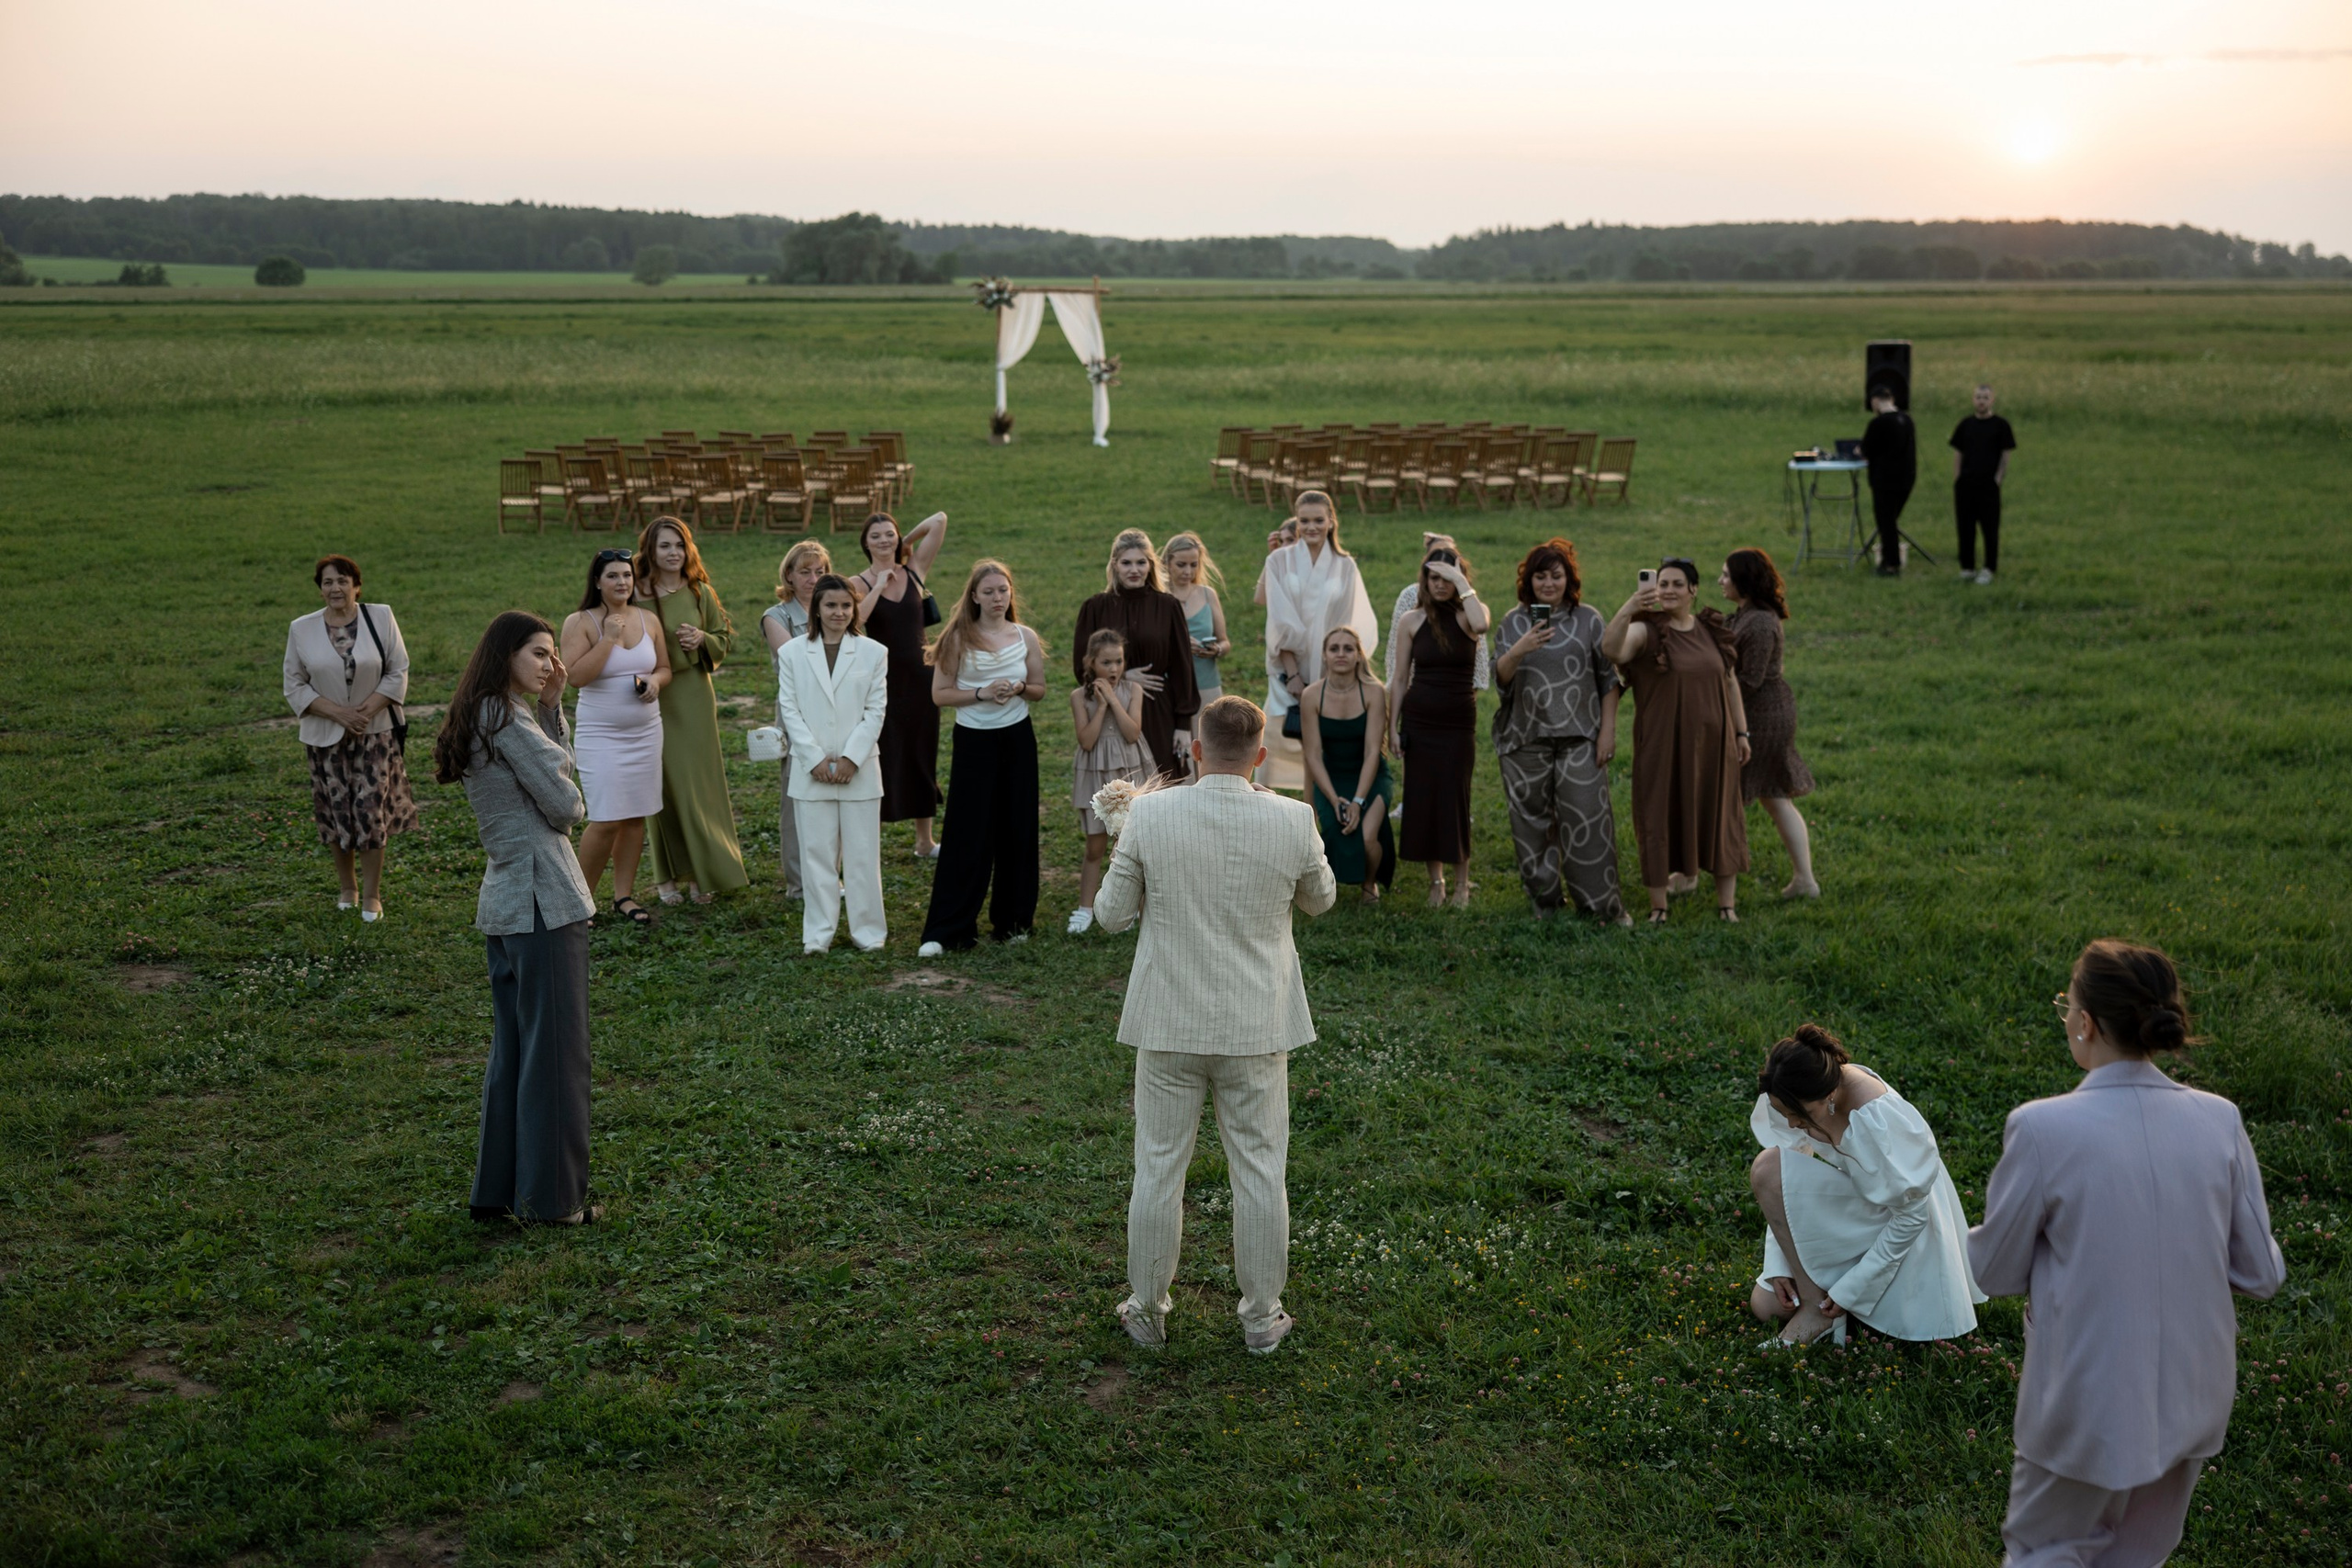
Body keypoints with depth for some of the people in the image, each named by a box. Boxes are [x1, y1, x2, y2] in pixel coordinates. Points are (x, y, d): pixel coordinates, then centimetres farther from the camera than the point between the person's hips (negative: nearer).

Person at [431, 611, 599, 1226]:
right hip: (544, 898, -10)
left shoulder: (484, 717, 14)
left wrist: (551, 704, 9)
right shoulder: (508, 719, -16)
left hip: (505, 900, 10)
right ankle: (551, 1197, 7)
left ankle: (497, 1188, 24)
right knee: (554, 1051, -1)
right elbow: (565, 805, -15)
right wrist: (570, 801, 7)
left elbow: (553, 767, 17)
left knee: (513, 1048, 16)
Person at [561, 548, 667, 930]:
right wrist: (608, 638, -20)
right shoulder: (580, 622, -7)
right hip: (600, 735, -5)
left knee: (636, 817, 6)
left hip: (645, 733, 5)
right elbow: (575, 676, -18)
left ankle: (624, 896, 16)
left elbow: (664, 668, 16)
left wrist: (655, 681, -6)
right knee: (606, 820, -10)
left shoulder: (648, 619, 6)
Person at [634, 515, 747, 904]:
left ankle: (701, 872, 15)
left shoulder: (701, 592, 4)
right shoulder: (636, 595, -4)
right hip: (654, 698, -2)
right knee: (663, 784, 1)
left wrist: (703, 639, -8)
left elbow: (724, 638, 10)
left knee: (698, 784, 4)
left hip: (694, 698, 2)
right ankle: (667, 876, 12)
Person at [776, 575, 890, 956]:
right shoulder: (793, 653, 3)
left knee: (862, 853, 3)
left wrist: (851, 759, -10)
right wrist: (816, 759, -9)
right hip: (811, 770, 0)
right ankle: (818, 933, 12)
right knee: (816, 852, 4)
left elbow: (876, 710, -1)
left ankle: (868, 930, 12)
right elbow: (789, 709, 0)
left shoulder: (873, 652, 2)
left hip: (860, 768, 0)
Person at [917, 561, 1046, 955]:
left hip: (1017, 739, 3)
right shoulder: (959, 639, -5)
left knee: (1017, 831, 6)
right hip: (974, 741, -3)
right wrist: (983, 692, -18)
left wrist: (1019, 689, -10)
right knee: (967, 835, -4)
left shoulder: (1026, 637, 3)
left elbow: (1039, 688, 12)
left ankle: (1013, 920, 20)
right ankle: (945, 930, 0)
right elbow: (940, 694, -6)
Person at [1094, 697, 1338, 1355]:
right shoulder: (1293, 820, -11)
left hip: (1169, 1027, 0)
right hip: (1257, 1028, 1)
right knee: (1260, 1172, 13)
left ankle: (1147, 1311, 26)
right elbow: (1320, 899, 9)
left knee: (1159, 1170, 13)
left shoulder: (1150, 815, -14)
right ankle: (1262, 1318, 23)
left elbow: (1111, 914, -4)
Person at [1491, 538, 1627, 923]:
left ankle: (1602, 903, 2)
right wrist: (1518, 651, -21)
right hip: (1526, 739, 2)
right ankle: (1546, 899, 19)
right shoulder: (1513, 622, 6)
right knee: (1533, 820, 6)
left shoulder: (1588, 620, 4)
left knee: (1586, 818, -6)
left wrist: (1608, 729, -1)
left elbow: (1609, 678, 5)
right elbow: (1500, 678, -1)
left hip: (1579, 736, -1)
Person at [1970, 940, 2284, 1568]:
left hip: (2090, 1409, -4)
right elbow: (2261, 1275, -1)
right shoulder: (2219, 1120, -9)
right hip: (2194, 1404, 4)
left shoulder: (2043, 1129, -21)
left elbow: (1996, 1272, -8)